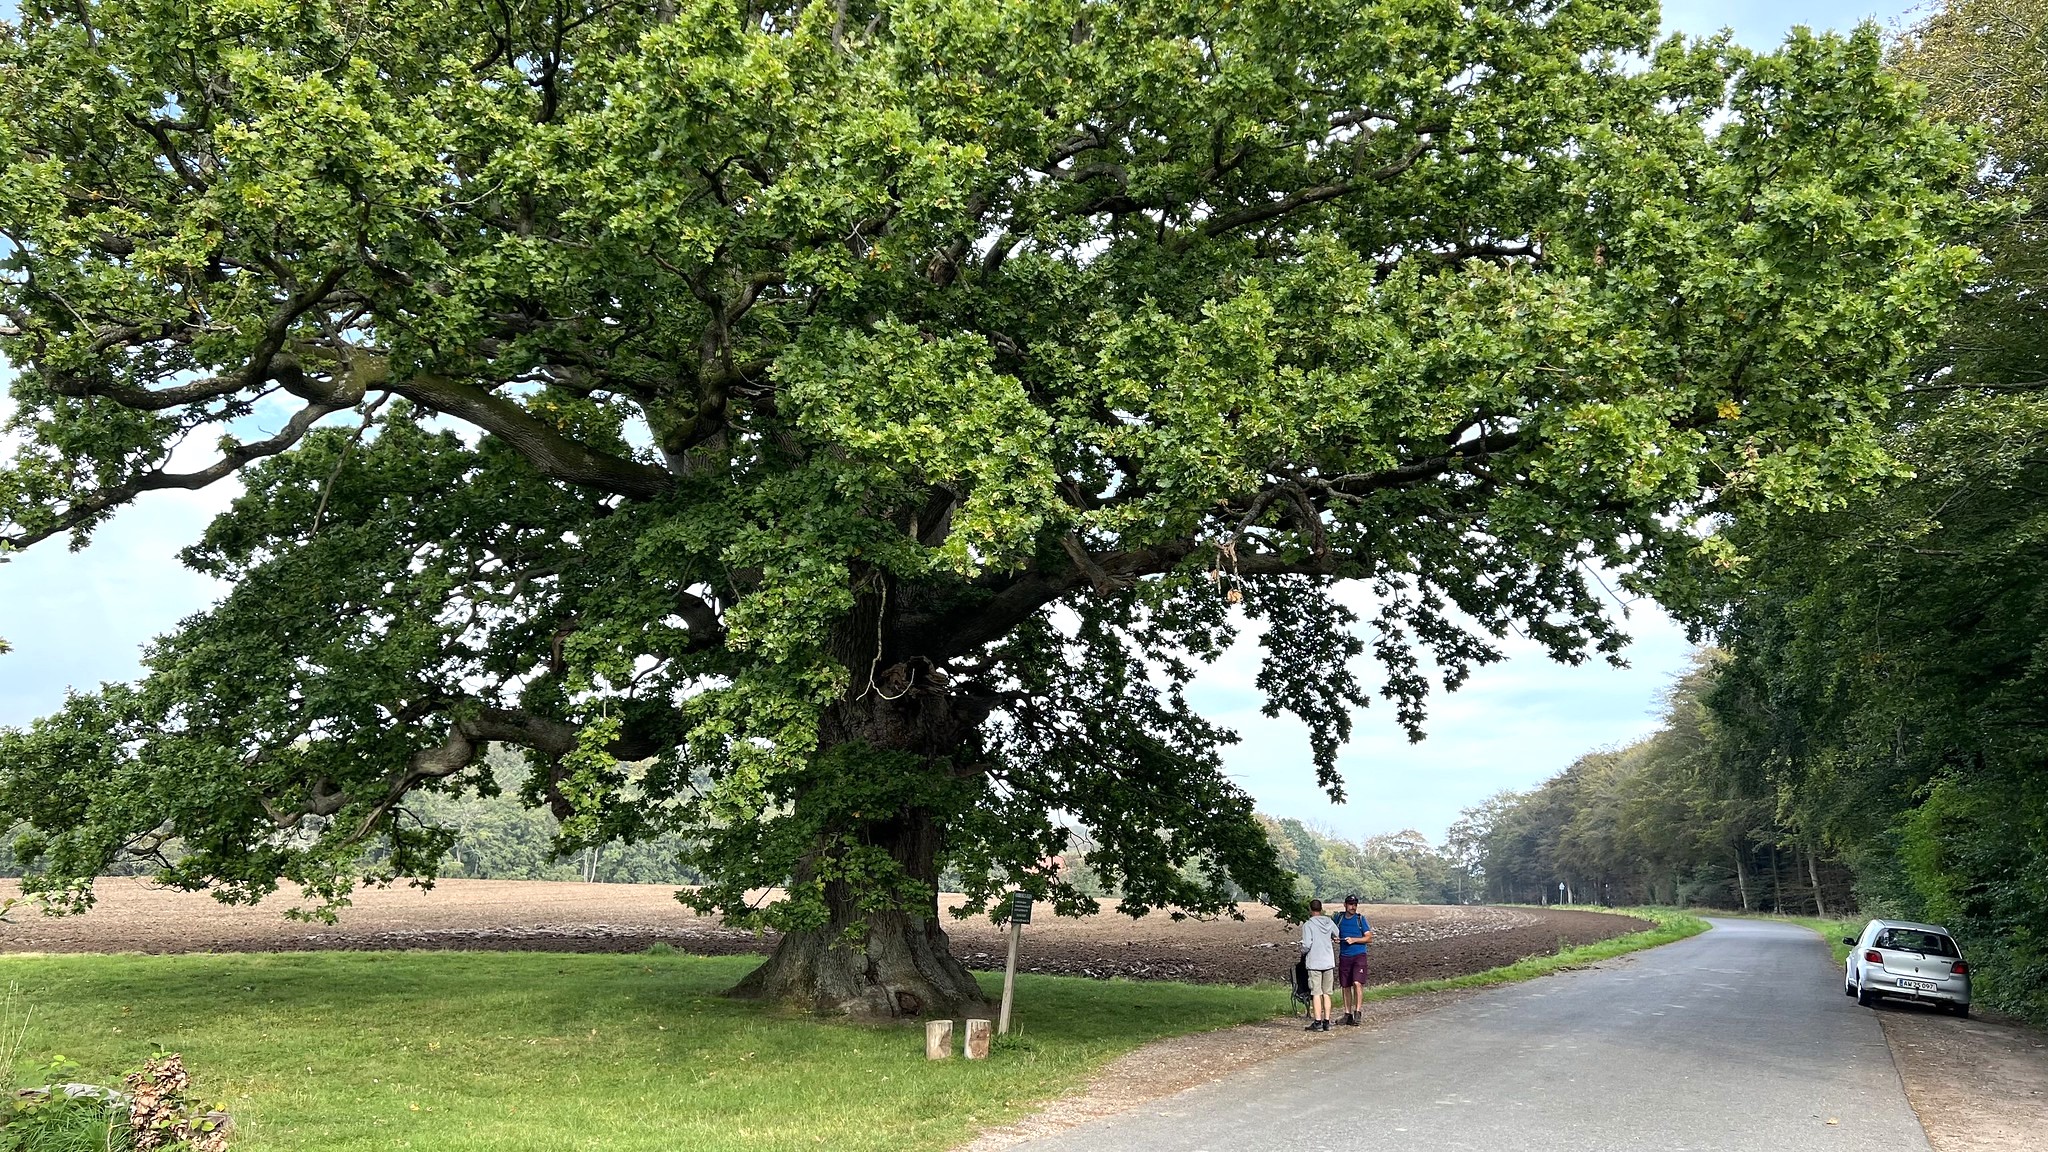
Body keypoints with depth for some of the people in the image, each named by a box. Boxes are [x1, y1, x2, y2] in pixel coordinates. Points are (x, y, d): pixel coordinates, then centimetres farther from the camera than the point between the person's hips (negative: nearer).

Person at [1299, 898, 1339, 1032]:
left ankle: (1317, 1023, -3)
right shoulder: (1329, 922, 4)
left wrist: (1302, 952, 3)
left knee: (1316, 994, -1)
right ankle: (1326, 1022, 11)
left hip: (1314, 963, -4)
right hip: (1329, 963, 5)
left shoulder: (1308, 925, -10)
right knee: (1326, 994, 11)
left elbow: (1307, 945, -17)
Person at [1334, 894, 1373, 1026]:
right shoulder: (1339, 918, 8)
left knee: (1357, 983, -18)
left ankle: (1358, 1012, -13)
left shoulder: (1360, 919, 0)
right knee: (1345, 986, 6)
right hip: (1344, 956, 3)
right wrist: (1335, 938, -2)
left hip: (1359, 955, -3)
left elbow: (1369, 937, -2)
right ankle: (1347, 1014, 14)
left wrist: (1354, 940, -14)